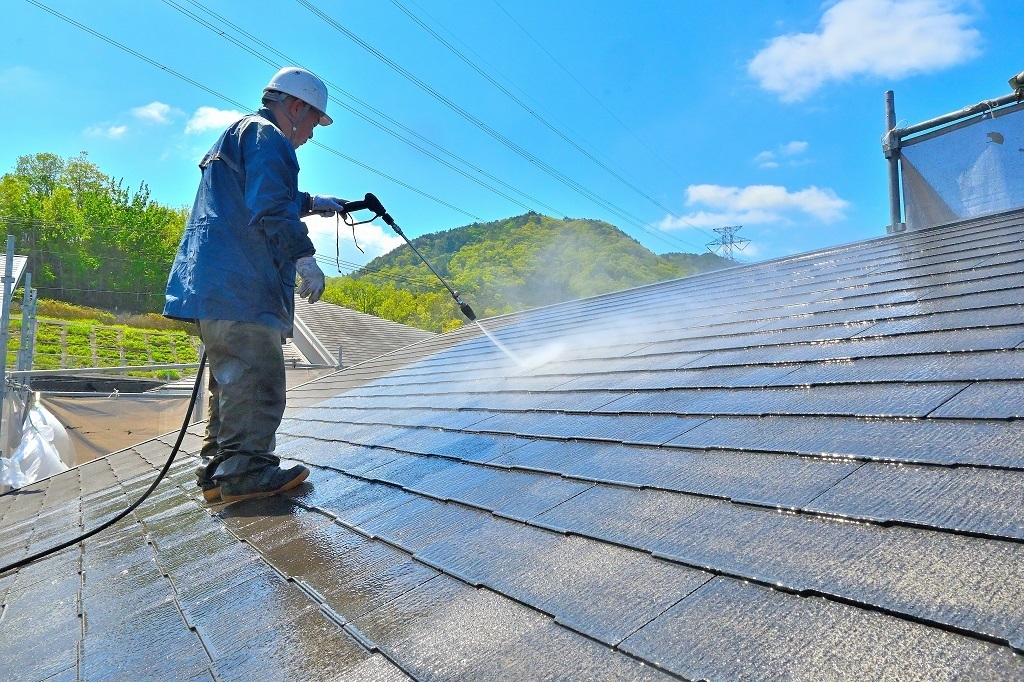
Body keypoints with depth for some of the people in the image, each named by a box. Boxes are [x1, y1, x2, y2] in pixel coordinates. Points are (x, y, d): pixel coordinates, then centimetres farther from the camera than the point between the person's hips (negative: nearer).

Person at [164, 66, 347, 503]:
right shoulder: (266, 138, -4)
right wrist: (305, 258, -18)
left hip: (216, 283, 11)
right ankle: (244, 470, -10)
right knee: (257, 376, -11)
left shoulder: (238, 135, 29)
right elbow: (269, 209, -18)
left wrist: (310, 203, 35)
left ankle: (220, 467, 17)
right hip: (240, 283, -11)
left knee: (232, 377, 12)